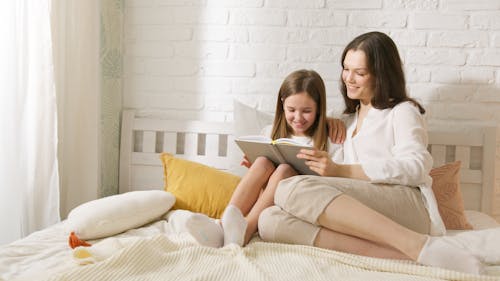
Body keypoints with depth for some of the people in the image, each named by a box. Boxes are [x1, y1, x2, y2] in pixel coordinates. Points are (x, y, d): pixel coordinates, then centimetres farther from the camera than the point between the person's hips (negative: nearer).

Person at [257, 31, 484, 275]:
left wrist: (341, 171, -15)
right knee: (270, 220, -24)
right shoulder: (351, 119, 33)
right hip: (362, 220, 6)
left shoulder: (403, 111, 13)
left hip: (406, 203, -5)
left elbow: (416, 168, -5)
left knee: (291, 189, -30)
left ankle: (419, 246, -31)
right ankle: (396, 254, -34)